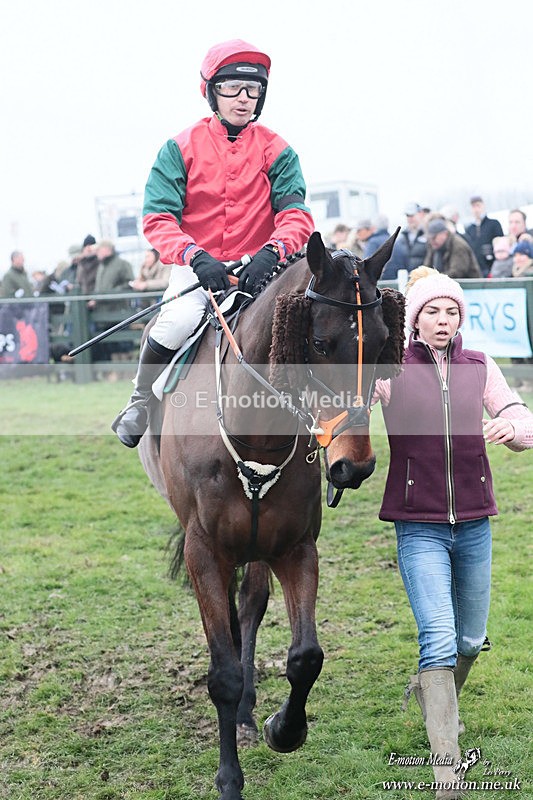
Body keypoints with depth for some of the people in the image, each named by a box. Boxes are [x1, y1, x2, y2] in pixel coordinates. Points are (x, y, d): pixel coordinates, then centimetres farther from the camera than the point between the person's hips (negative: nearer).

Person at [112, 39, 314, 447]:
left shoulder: (277, 151, 3)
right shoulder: (181, 149, 0)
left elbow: (297, 215, -8)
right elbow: (158, 218, -9)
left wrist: (270, 252, -30)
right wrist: (196, 257, -27)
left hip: (257, 270, 1)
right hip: (196, 268, -1)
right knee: (179, 320, -31)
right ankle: (142, 403, -2)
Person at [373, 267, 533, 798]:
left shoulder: (481, 368, 6)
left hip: (473, 523, 4)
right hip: (419, 526, -4)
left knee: (471, 641, 15)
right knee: (439, 640, -14)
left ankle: (432, 693, 49)